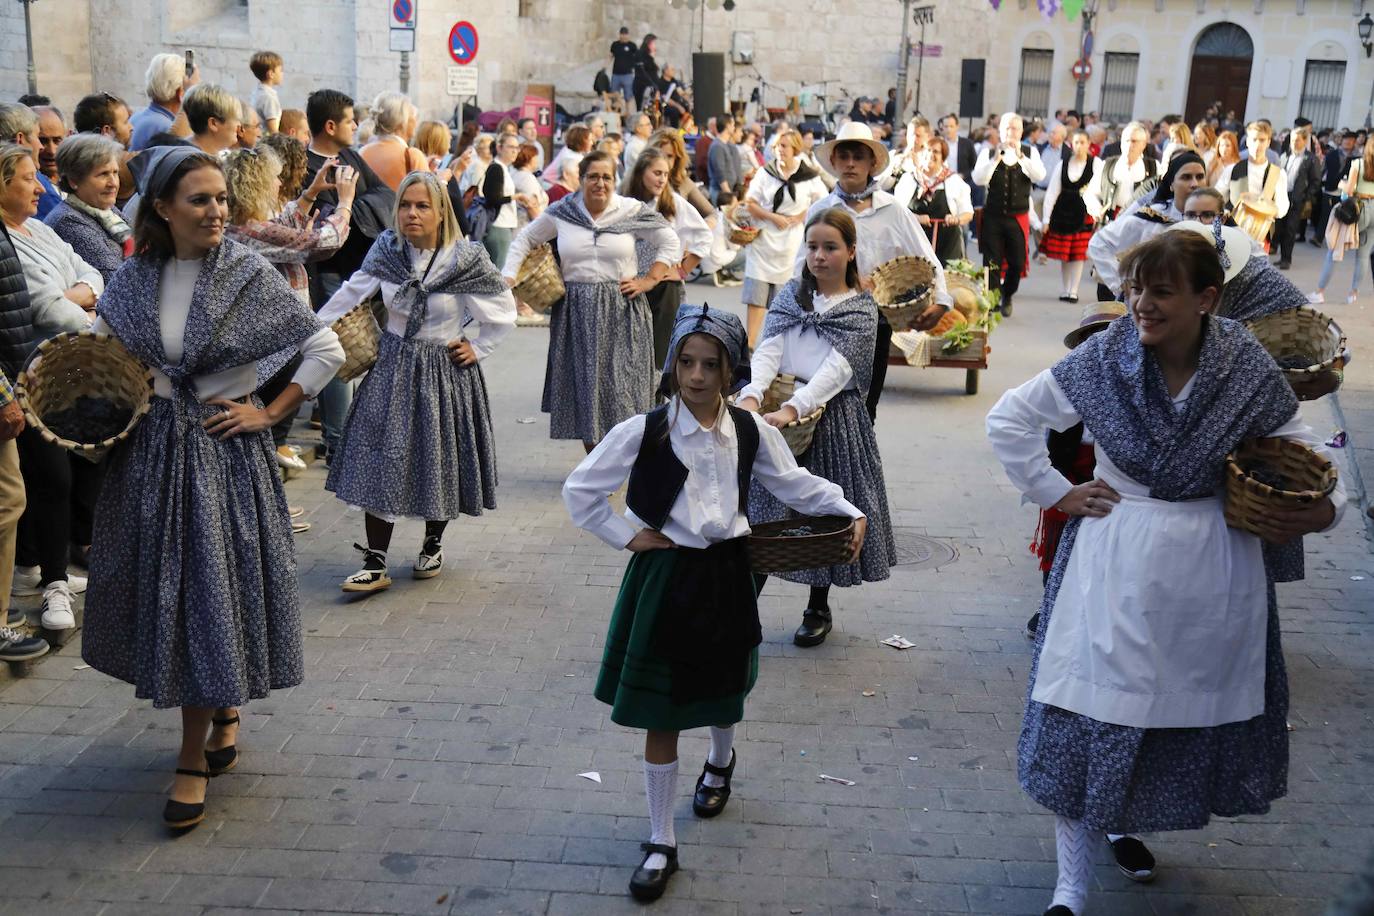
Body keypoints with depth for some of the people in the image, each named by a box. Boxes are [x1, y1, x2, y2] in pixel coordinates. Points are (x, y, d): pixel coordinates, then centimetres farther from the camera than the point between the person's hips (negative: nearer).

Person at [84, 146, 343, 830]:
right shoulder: (135, 279, 2)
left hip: (223, 450, -4)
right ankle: (224, 706, 34)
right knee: (162, 587, 10)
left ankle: (193, 760, 9)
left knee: (209, 590, -2)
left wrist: (269, 414, -8)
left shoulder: (249, 276, -8)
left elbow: (327, 351, -6)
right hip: (150, 447, 4)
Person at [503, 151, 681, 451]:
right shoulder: (561, 212, 4)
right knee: (582, 384, 6)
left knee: (620, 385, -3)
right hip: (576, 310, 2)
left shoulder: (632, 212, -1)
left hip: (621, 310, -2)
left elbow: (670, 243, 6)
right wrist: (509, 276, 5)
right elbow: (525, 239, 16)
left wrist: (649, 280, -2)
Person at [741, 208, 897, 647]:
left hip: (832, 414, -2)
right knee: (768, 501, 4)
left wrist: (793, 408, -30)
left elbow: (837, 369, -16)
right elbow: (768, 351, -6)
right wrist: (751, 396, -26)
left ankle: (818, 608, 24)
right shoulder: (790, 295, 7)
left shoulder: (862, 310, -2)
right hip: (780, 409, 2)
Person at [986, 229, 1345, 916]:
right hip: (1116, 568, -2)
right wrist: (1056, 495, -5)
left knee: (1194, 706, 14)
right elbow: (1009, 420, -1)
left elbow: (1300, 446, 5)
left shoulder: (1247, 369, -8)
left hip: (1213, 572, 2)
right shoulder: (1104, 360, -10)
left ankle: (1127, 823, 41)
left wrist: (1326, 507, -14)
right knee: (1093, 713, -2)